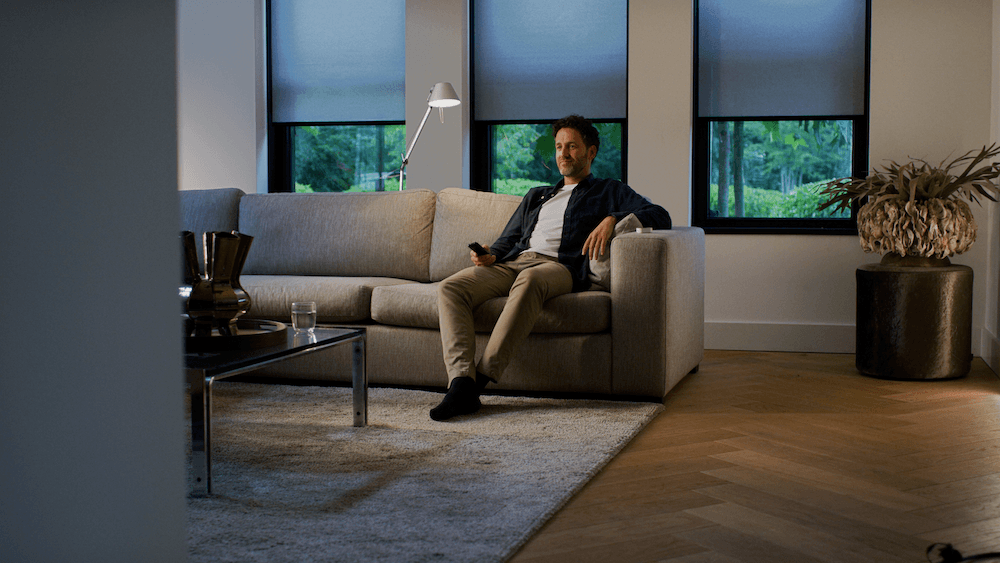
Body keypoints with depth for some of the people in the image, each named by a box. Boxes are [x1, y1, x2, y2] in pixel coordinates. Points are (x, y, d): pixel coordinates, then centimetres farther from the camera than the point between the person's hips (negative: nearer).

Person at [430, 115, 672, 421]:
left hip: (559, 266, -5)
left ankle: (481, 378, -46)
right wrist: (491, 255, 6)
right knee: (450, 288, -24)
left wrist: (612, 218, -9)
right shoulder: (536, 195, 37)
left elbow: (660, 216, 9)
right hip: (513, 263, 5)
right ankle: (461, 382, -38)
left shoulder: (610, 192, 22)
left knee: (529, 280, -43)